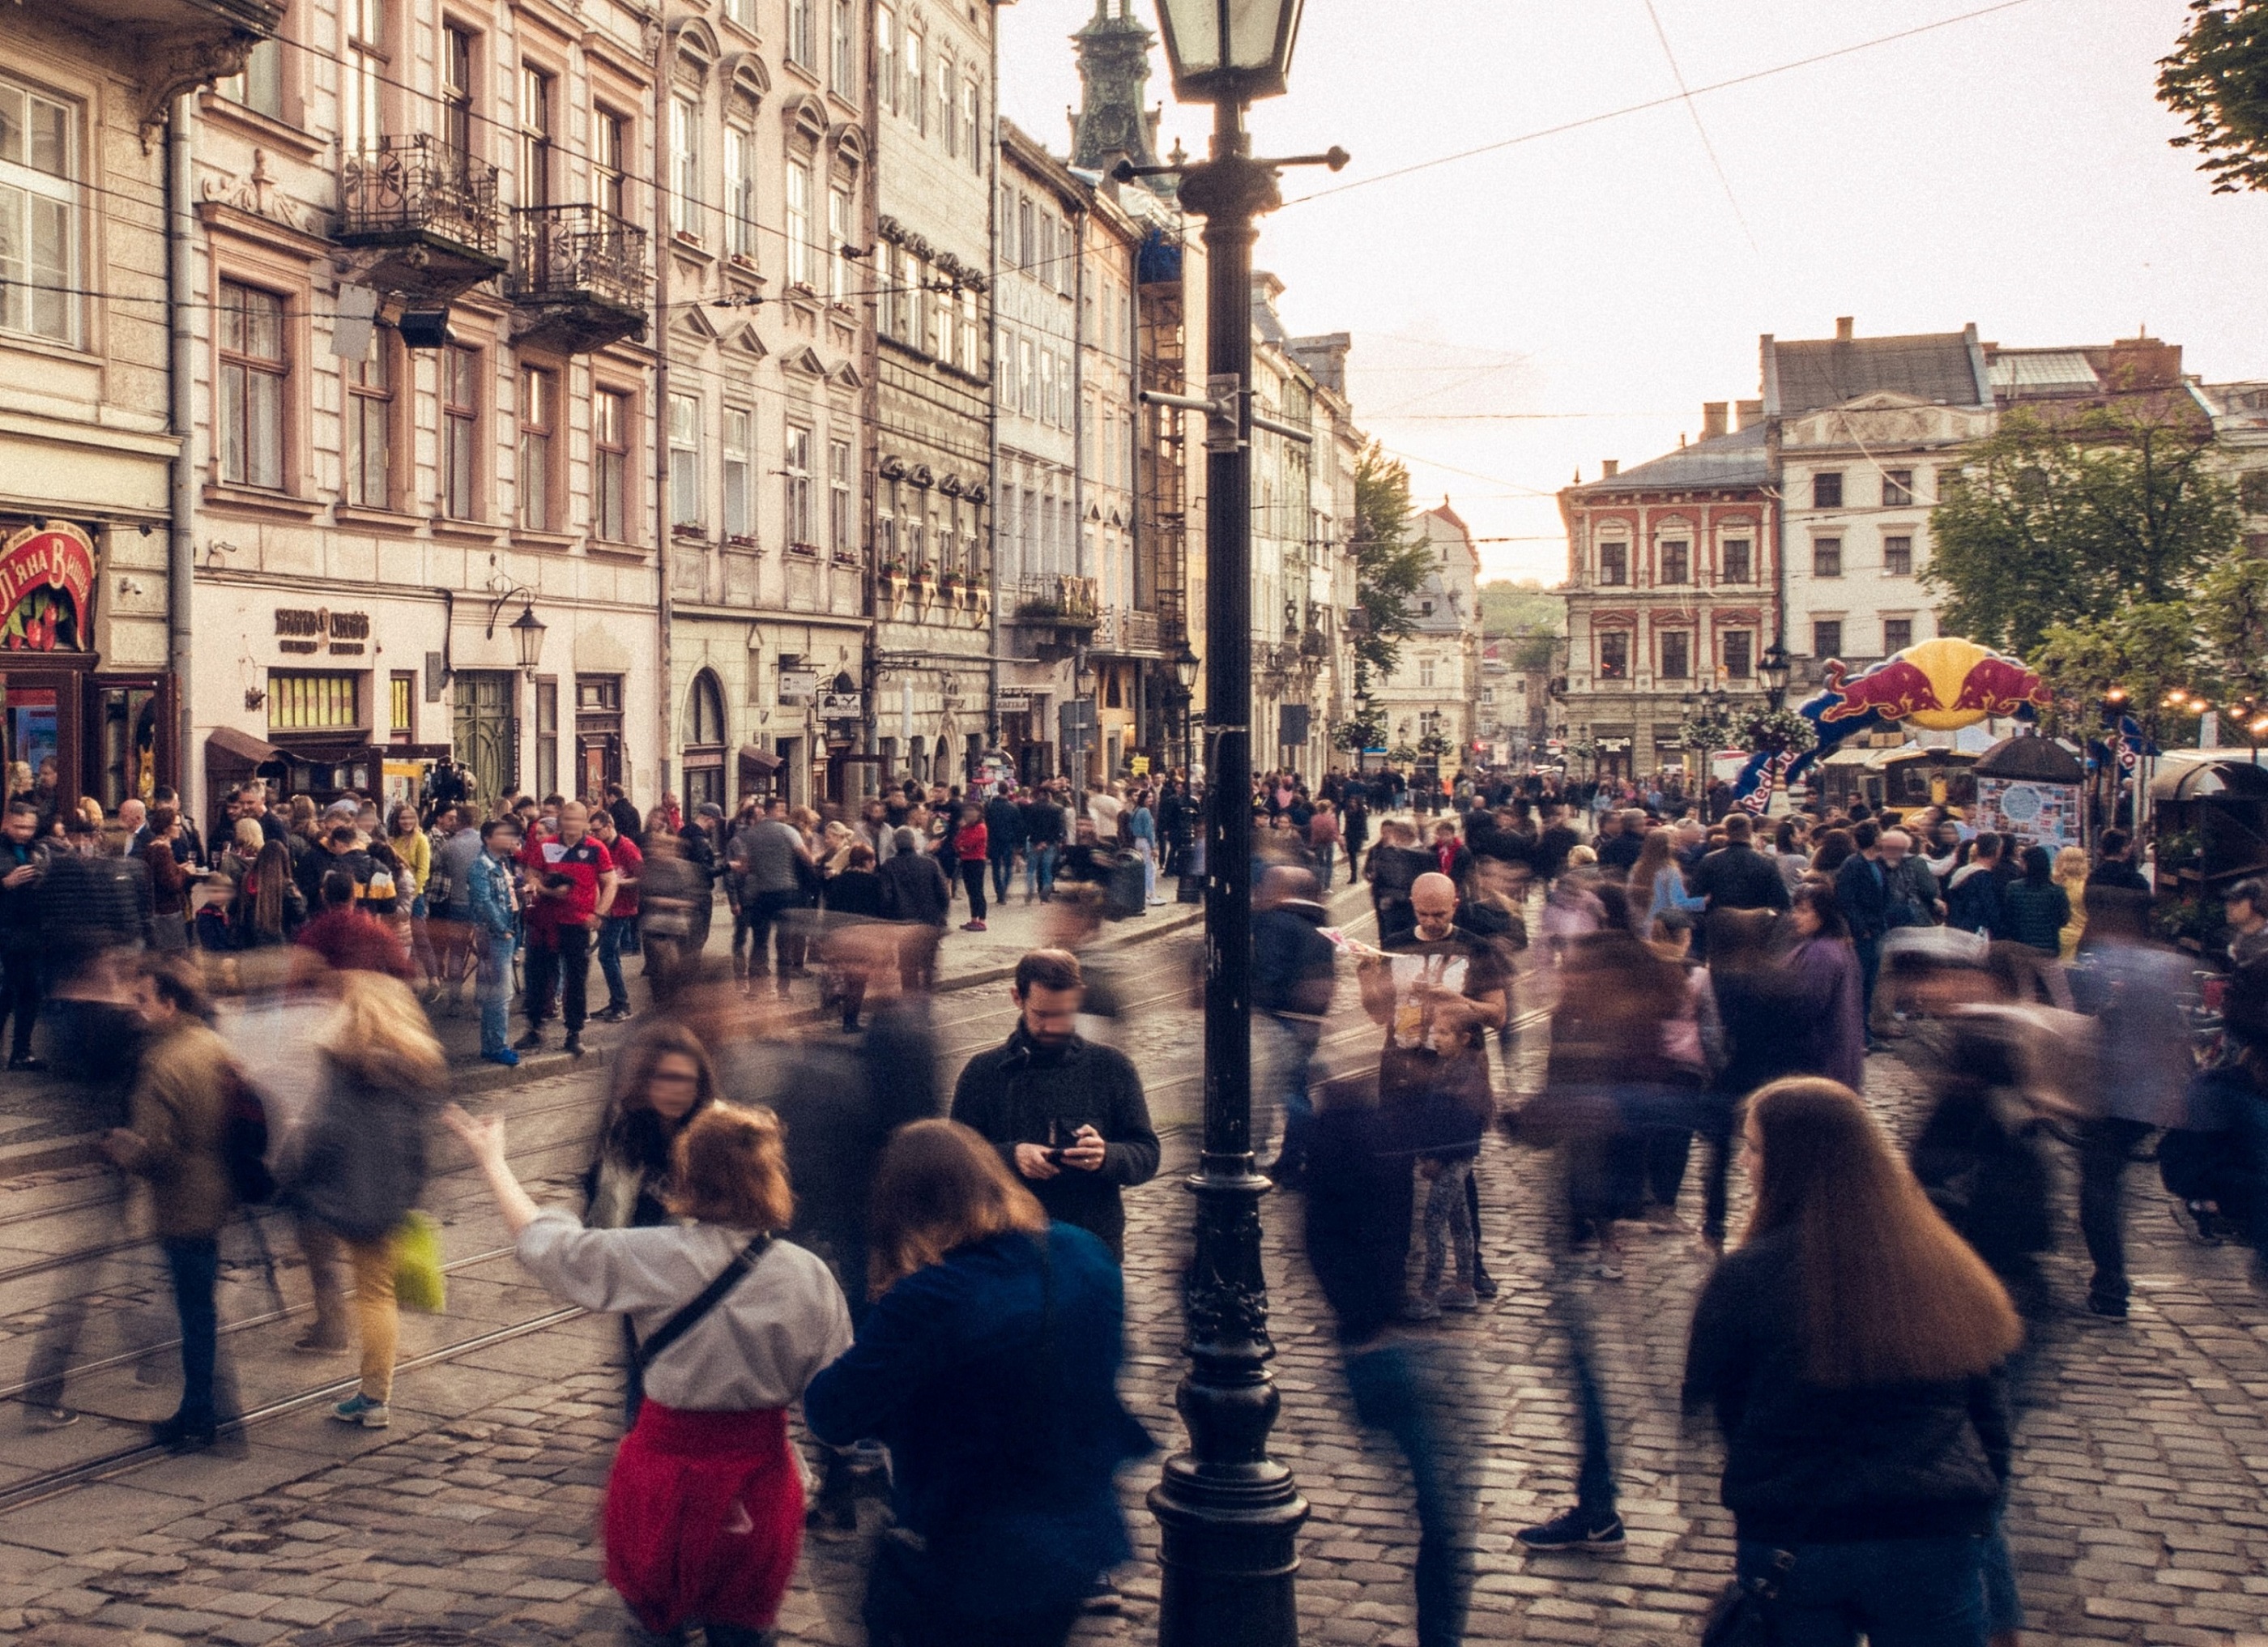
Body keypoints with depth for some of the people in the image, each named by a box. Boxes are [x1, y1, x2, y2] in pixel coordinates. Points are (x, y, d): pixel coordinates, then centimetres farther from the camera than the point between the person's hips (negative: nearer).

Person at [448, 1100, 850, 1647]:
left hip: (666, 1471, -1)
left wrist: (493, 1161, 12)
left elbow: (541, 1241, -2)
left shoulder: (653, 1257, -15)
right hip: (759, 1477, 1)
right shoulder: (809, 1276, -12)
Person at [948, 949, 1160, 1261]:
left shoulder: (1112, 1068, 5)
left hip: (1096, 1248, 0)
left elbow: (1148, 1156, 4)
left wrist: (1106, 1156, -17)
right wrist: (1011, 1156, -17)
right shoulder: (983, 1073, 4)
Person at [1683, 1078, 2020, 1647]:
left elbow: (1707, 1395, 3)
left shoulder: (1747, 1275, -10)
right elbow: (1988, 1413, 8)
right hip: (1938, 1538, 2)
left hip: (1790, 1542, -2)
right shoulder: (1942, 1264, 1)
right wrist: (1981, 1509, 19)